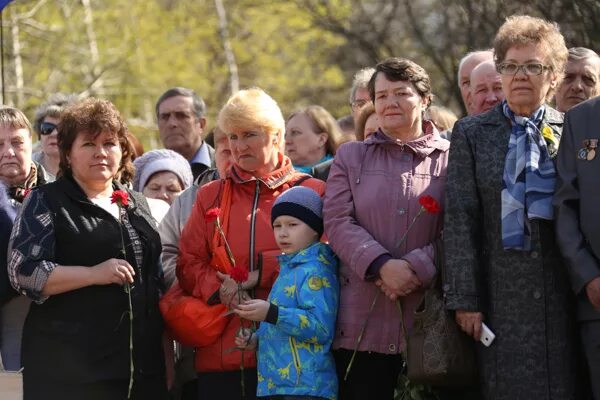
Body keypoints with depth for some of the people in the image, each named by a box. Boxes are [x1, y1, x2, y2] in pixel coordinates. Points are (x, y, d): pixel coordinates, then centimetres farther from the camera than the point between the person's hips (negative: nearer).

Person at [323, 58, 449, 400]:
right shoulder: (351, 157, 14)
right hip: (363, 323, 1)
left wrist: (417, 267, -17)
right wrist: (382, 265, -15)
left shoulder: (450, 158, 8)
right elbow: (338, 222, 2)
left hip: (428, 320, -1)